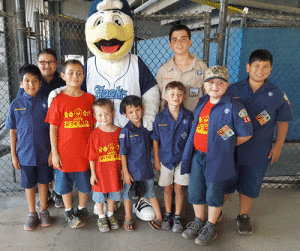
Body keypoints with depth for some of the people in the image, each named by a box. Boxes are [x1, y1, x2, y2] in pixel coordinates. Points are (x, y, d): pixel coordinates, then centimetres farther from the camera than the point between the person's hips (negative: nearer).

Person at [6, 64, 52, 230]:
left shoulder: (46, 103, -7)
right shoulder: (16, 105, -4)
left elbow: (52, 129, -3)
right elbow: (13, 132, 2)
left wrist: (52, 152, -5)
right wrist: (13, 155, 2)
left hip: (43, 152, -1)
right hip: (25, 153, 1)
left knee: (43, 181, 14)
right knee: (29, 184, 13)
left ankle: (44, 211, 33)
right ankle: (32, 214, 32)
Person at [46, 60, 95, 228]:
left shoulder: (89, 99, -1)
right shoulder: (58, 100, -6)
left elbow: (95, 125, 4)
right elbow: (53, 129, -4)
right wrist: (54, 152, -5)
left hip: (85, 151, 1)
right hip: (64, 152, -1)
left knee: (84, 183, 15)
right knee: (65, 184, 14)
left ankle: (82, 209, 38)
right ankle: (69, 211, 36)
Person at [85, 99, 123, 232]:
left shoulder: (119, 132, -5)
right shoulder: (95, 135, -12)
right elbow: (92, 157, -7)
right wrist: (93, 174, -6)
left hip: (115, 170, 2)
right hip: (100, 171, -2)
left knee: (112, 194, 19)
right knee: (99, 196, 13)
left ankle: (110, 215, 40)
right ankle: (101, 218, 34)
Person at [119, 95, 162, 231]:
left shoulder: (147, 127, -2)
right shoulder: (125, 131, -15)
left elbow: (151, 146, 11)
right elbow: (123, 154, -12)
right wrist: (125, 172, -13)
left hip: (146, 168, 3)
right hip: (131, 169, -3)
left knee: (151, 193, 16)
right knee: (128, 194, 15)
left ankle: (159, 217, 32)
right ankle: (128, 218, 35)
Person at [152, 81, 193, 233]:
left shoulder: (187, 116, -6)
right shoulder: (160, 118, -6)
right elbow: (155, 140, 1)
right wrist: (156, 160, 2)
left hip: (182, 158, 0)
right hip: (165, 158, 1)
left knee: (179, 188, 7)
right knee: (167, 188, 12)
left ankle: (177, 217, 23)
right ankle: (167, 215, 31)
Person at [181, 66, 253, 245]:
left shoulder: (234, 107, -12)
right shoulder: (201, 104, 6)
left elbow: (246, 134, -8)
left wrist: (225, 146, -2)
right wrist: (194, 147, 12)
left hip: (217, 160, -5)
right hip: (197, 156, 6)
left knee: (214, 194, 10)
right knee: (195, 192, 14)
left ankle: (211, 227, 31)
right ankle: (198, 222, 37)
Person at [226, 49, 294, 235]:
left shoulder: (277, 95, -4)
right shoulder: (233, 90, -3)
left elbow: (283, 123, 5)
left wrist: (277, 146, 2)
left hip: (258, 151, 0)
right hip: (230, 148, 0)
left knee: (249, 185, 14)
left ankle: (243, 216, 37)